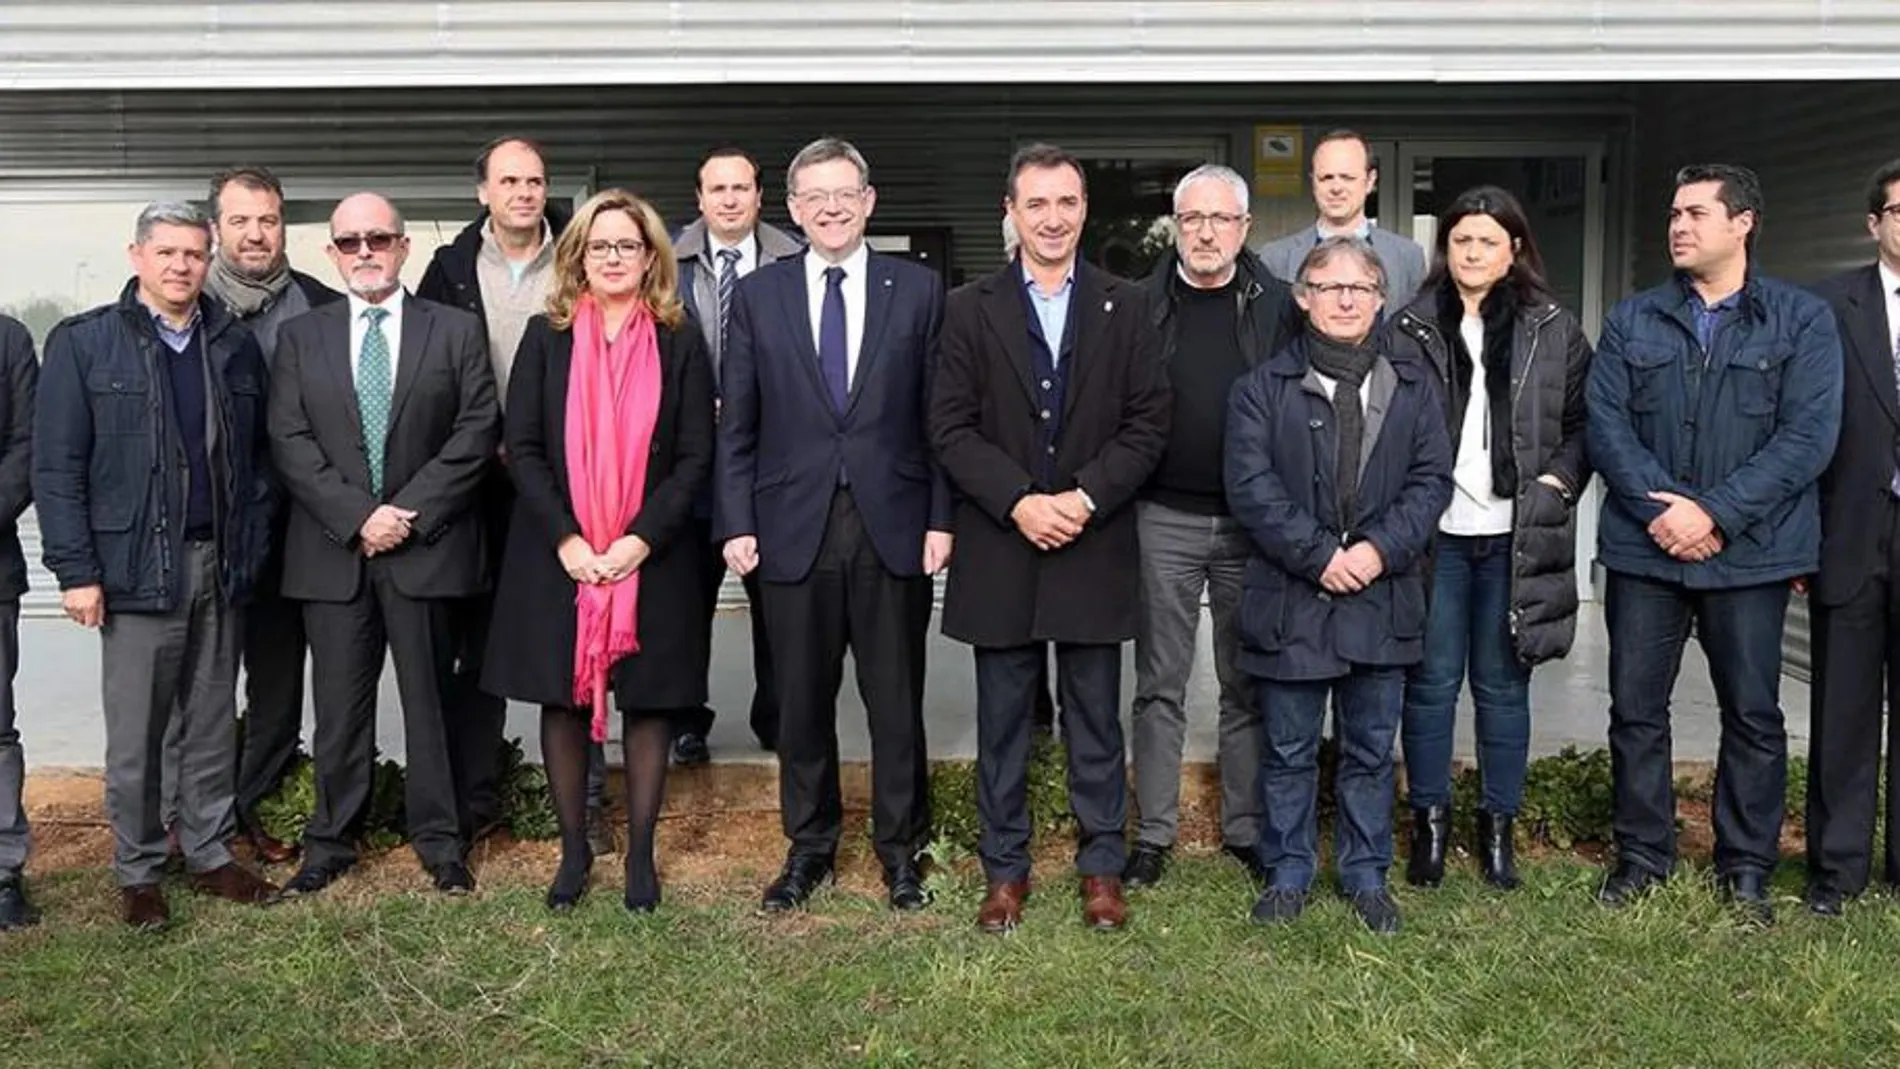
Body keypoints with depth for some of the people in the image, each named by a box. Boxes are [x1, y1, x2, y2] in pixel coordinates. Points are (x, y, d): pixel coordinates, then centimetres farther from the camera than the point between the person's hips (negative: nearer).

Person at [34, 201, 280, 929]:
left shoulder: (236, 345, 8)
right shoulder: (83, 343, -2)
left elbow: (257, 456, 10)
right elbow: (57, 467, -4)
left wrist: (253, 548, 2)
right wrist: (76, 570, -9)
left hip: (219, 565, 3)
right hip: (137, 568, -3)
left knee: (214, 725, 12)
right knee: (135, 735, 5)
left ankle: (210, 854, 25)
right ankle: (137, 873, 18)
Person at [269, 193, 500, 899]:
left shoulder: (455, 331, 5)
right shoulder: (301, 338, 10)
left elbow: (476, 432, -3)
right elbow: (290, 443, 1)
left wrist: (410, 512, -11)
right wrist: (358, 516, -11)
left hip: (427, 546, -1)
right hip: (332, 550, 2)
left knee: (429, 698, 6)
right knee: (340, 704, 7)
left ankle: (439, 840, 18)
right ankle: (331, 841, 20)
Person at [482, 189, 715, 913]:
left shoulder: (679, 343, 3)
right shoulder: (546, 337, 4)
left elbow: (695, 456, -2)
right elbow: (522, 448, 0)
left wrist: (641, 538, -13)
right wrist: (566, 539, -11)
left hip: (651, 555, -1)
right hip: (558, 553, 1)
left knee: (649, 702, 4)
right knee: (562, 701, 6)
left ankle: (641, 855, 16)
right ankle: (573, 850, 20)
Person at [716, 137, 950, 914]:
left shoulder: (918, 289, 4)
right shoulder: (757, 296, 6)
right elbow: (736, 423, 5)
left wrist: (940, 518, -3)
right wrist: (736, 522, -3)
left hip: (893, 528, -1)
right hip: (793, 529, 1)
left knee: (897, 702, 8)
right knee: (801, 703, 10)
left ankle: (901, 850, 24)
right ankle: (808, 849, 26)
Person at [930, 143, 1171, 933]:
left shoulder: (1126, 308, 6)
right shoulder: (970, 310, 4)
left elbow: (1148, 422, 0)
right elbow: (951, 428, -2)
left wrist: (1084, 497, -12)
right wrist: (1019, 501, -14)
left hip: (1095, 546, 0)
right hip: (999, 550, 0)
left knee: (1095, 720, 8)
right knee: (1002, 723, 8)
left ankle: (1102, 867, 20)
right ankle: (1005, 868, 20)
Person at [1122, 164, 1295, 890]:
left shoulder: (1278, 307, 2)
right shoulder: (1143, 305, 2)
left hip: (1253, 522, 0)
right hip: (1165, 520, 0)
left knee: (1248, 685, 10)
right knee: (1160, 684, 7)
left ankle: (1247, 830, 21)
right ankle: (1153, 833, 16)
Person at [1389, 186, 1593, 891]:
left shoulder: (1554, 331, 7)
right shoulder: (1411, 329, 4)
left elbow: (1583, 421, 10)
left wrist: (1559, 481, -5)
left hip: (1515, 536, 1)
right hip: (1435, 532, 0)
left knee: (1503, 684, 9)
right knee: (1431, 682, 6)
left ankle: (1499, 825, 21)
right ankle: (1430, 821, 20)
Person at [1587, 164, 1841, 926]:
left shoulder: (1803, 321, 1)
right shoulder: (1631, 321, 8)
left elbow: (1808, 435, -8)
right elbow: (1605, 422, -1)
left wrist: (1715, 512, -16)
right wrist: (1662, 508, -15)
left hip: (1750, 554, -2)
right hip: (1645, 548, 2)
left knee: (1753, 715, 7)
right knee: (1636, 710, 7)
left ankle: (1747, 870, 21)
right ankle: (1641, 858, 22)